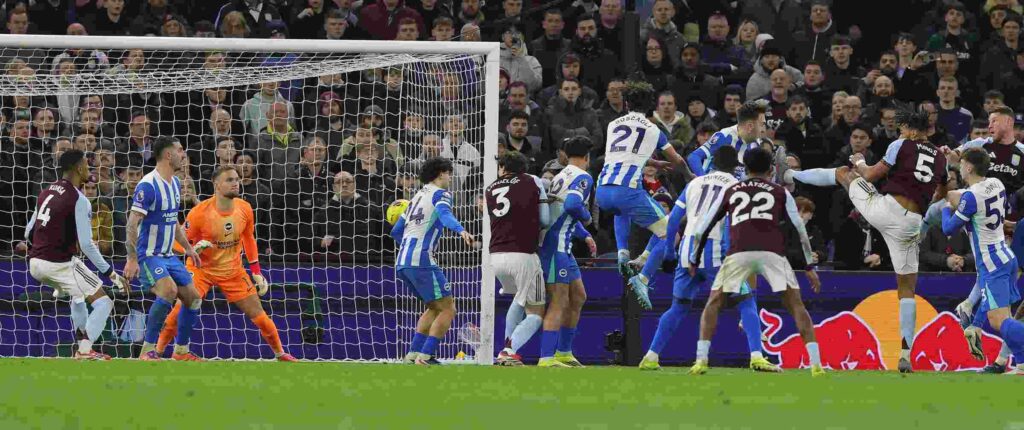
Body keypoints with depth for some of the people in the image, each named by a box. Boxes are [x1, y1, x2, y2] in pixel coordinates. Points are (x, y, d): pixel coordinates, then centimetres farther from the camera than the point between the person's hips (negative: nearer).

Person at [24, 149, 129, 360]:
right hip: (59, 263, -8)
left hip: (35, 263, 8)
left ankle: (82, 343, 33)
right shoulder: (78, 200, -13)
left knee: (79, 294, 33)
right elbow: (86, 245, -17)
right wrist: (111, 273, -11)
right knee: (103, 302, 0)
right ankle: (85, 350, -12)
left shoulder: (46, 192, 10)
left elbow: (29, 232, 17)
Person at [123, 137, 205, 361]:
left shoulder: (175, 183, 10)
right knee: (169, 290, -30)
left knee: (193, 298, 8)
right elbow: (132, 224, -21)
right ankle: (148, 350, -24)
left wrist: (188, 248, 22)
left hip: (167, 256, 9)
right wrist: (131, 259, -27)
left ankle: (181, 350, 22)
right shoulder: (148, 185, -18)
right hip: (148, 254, -9)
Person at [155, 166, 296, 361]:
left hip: (232, 270, 3)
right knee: (181, 308, -20)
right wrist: (195, 247, -32)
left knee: (257, 314, 0)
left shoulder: (244, 209, -7)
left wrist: (256, 272, 9)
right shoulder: (201, 212, -19)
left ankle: (280, 353, 18)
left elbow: (249, 239, 10)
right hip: (201, 269, -3)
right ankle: (157, 351, -5)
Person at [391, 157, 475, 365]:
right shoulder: (440, 194, 1)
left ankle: (414, 353, 12)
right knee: (447, 309, -5)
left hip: (402, 262, 9)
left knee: (435, 307, 20)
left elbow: (396, 231, 30)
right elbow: (444, 213, -23)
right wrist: (461, 230, -41)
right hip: (421, 260, -9)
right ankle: (425, 356, -13)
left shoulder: (418, 196, 24)